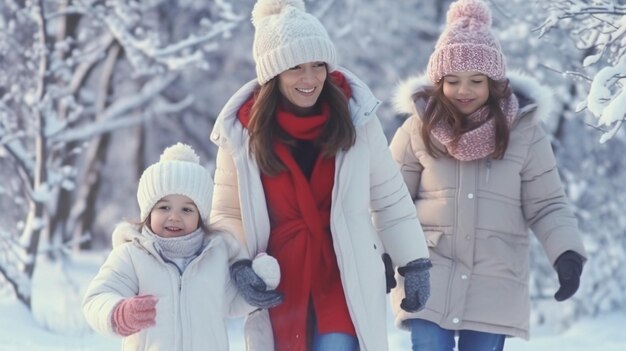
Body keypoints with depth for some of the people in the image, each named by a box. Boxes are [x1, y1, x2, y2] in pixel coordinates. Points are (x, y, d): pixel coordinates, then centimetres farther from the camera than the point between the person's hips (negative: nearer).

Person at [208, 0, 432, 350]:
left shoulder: (355, 115, -6)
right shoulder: (242, 130, -6)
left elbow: (390, 198, 3)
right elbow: (227, 214, 3)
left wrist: (414, 264, 4)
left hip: (345, 280, -1)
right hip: (279, 283, 1)